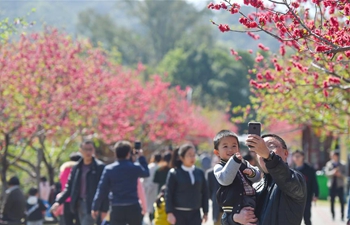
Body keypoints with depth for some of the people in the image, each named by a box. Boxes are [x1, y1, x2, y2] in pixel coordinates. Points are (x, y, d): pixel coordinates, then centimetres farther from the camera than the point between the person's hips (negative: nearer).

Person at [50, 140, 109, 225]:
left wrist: (104, 210, -14)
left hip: (92, 205, -6)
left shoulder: (100, 167, -6)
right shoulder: (76, 168, 10)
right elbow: (69, 188, 11)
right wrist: (58, 202, -3)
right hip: (80, 204, 6)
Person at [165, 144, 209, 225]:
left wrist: (205, 212, 8)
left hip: (195, 213, 3)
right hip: (179, 213, -3)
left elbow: (204, 193, 10)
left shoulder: (200, 173, 6)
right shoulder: (174, 173, -4)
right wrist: (169, 213, -13)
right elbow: (168, 194, -6)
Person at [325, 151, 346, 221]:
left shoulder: (342, 165, 3)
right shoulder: (328, 164, 5)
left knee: (341, 200, -3)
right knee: (332, 200, 5)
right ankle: (333, 215, 14)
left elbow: (345, 174, 3)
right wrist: (333, 172, -22)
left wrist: (340, 174, -17)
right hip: (332, 184, 1)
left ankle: (342, 215, 2)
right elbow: (327, 173, -5)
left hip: (340, 185, -1)